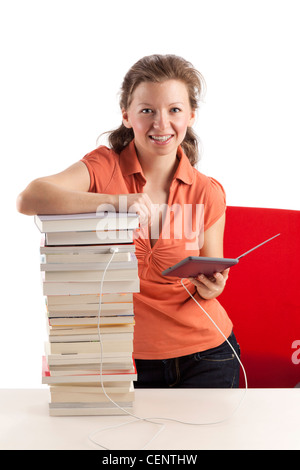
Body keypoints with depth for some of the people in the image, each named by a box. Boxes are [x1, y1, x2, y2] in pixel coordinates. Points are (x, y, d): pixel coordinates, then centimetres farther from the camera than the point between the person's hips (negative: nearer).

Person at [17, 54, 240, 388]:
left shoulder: (208, 193, -4)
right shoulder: (105, 167, -9)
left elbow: (211, 280, 6)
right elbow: (29, 200, -26)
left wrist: (211, 287, -18)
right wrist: (116, 202, -35)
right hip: (126, 357, -1)